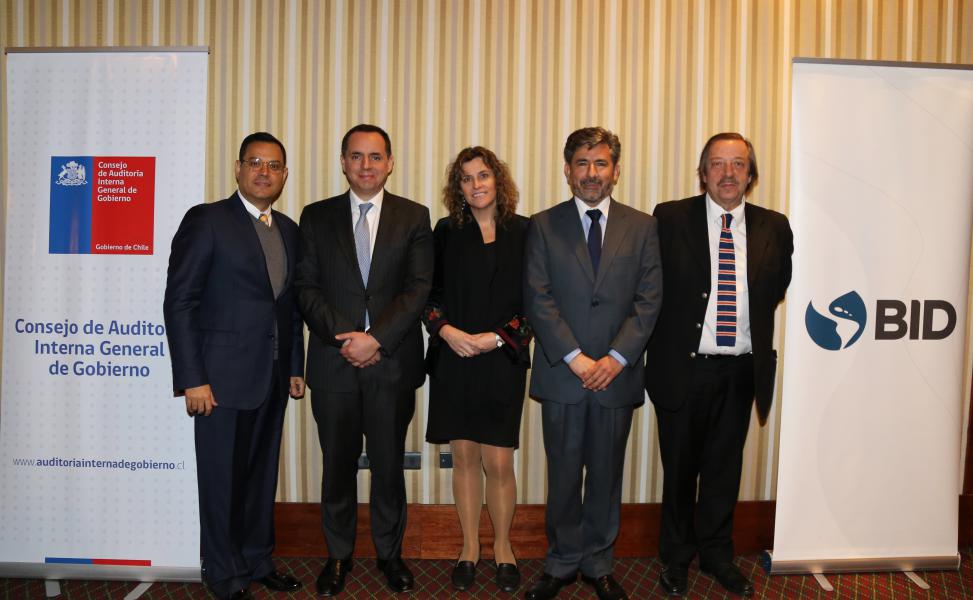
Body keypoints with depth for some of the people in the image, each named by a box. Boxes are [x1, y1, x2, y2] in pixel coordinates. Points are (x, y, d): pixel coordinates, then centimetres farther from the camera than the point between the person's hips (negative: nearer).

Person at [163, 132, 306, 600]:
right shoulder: (206, 220, -7)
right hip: (223, 376, -5)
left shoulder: (288, 230, 12)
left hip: (273, 376, 6)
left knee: (262, 474, 15)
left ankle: (256, 560, 32)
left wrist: (296, 367, 12)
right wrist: (192, 378, -15)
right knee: (222, 478, 6)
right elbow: (179, 302, -11)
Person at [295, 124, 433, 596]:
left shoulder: (414, 216, 3)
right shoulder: (317, 217, 6)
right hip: (333, 362, 1)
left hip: (393, 362, -1)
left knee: (389, 464, 10)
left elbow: (419, 288, -5)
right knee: (338, 464, 12)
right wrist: (344, 338, -12)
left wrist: (376, 338, -14)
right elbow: (307, 288, 1)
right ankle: (338, 554, 29)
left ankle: (389, 552, 28)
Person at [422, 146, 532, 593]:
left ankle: (502, 545, 23)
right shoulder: (446, 232, 6)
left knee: (498, 462, -1)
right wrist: (447, 330, -11)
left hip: (502, 360, -1)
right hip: (452, 360, 2)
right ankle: (470, 546, 26)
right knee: (464, 456, 8)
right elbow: (427, 293, 6)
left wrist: (497, 337, -12)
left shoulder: (523, 232, 2)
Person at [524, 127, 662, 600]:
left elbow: (649, 299, -1)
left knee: (606, 475, 12)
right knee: (563, 474, 9)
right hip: (562, 374, -1)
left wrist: (616, 358, -12)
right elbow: (538, 299, -5)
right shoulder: (543, 226, 2)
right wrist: (575, 358, -13)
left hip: (617, 374, 1)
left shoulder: (641, 227, 6)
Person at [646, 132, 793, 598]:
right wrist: (667, 336, -2)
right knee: (680, 469, 13)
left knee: (724, 469, 16)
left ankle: (716, 554, 36)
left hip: (741, 371, 3)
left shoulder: (774, 227, 3)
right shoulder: (670, 218, -6)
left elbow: (780, 285, 16)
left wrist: (752, 319, 6)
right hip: (683, 368, -2)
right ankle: (676, 557, 33)